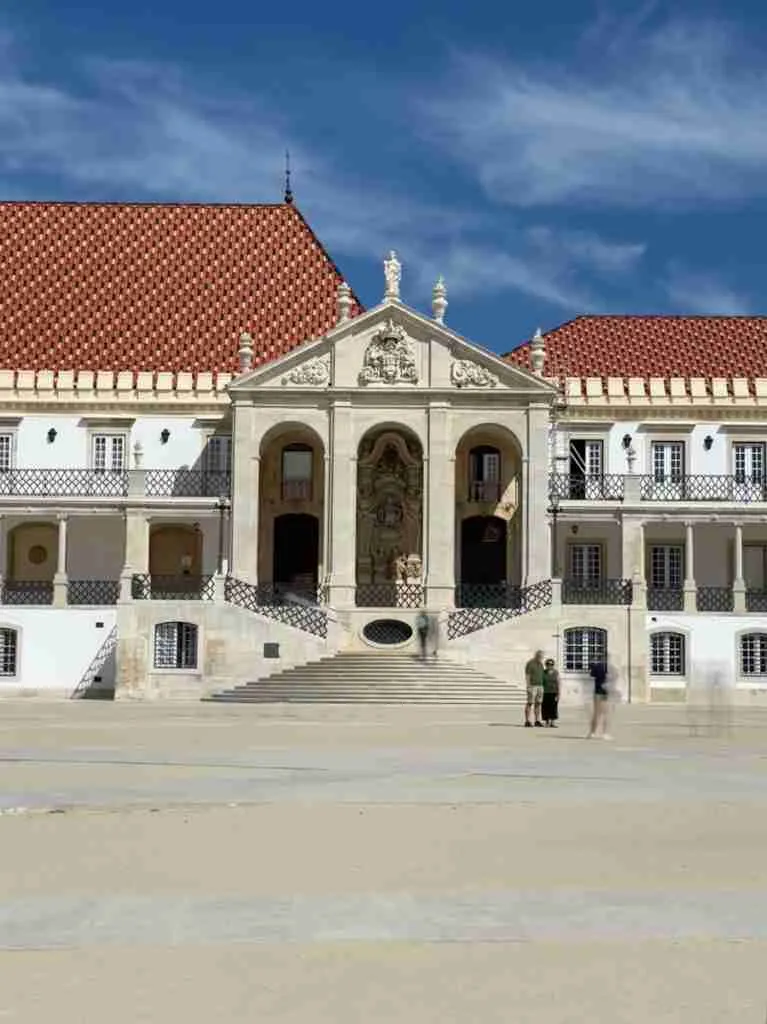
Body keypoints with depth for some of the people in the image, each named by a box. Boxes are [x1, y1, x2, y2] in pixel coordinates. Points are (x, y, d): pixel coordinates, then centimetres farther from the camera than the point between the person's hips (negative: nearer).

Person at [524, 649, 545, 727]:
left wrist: (542, 687, 16)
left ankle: (537, 722, 8)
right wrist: (528, 687, -20)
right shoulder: (530, 664, -12)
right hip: (532, 686, -7)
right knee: (530, 703, -7)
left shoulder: (540, 664, 13)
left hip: (539, 686, 7)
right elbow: (527, 676, -14)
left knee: (538, 704, 5)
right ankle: (527, 722, -4)